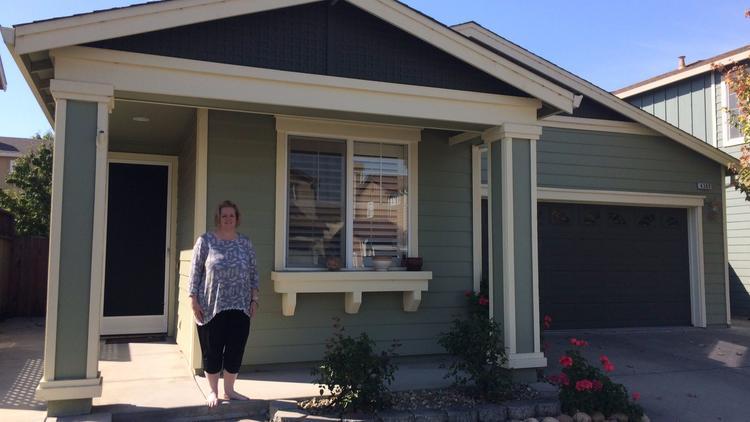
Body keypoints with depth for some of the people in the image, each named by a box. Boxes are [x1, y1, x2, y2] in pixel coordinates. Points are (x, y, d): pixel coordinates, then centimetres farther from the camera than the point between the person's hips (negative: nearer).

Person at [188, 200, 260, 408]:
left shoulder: (246, 243, 7)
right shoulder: (205, 241, -2)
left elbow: (253, 273, 10)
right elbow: (195, 271, -3)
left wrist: (254, 299, 5)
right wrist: (194, 300, -8)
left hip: (239, 307, 3)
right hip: (211, 307, -3)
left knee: (236, 349, 6)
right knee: (212, 351, 5)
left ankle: (229, 390, 22)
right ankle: (213, 391, 21)